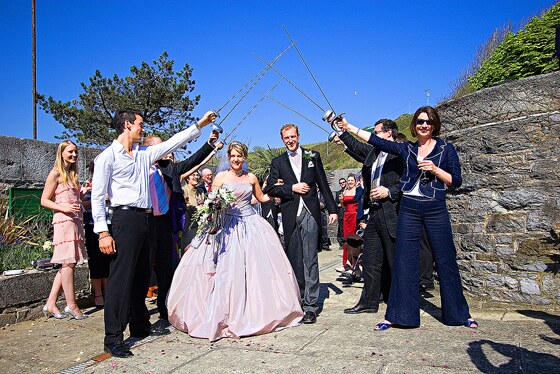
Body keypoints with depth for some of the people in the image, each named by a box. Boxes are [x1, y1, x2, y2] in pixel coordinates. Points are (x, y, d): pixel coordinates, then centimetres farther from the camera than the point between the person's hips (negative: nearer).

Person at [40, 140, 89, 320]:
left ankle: (50, 304, 14)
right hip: (64, 221, -8)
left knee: (69, 263, 7)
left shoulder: (72, 174, 19)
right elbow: (44, 200, -6)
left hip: (75, 221, 8)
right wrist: (63, 207, -20)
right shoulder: (56, 173, -3)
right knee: (69, 263, -5)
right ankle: (71, 305, 2)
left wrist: (84, 190, 8)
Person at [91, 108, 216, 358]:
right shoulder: (107, 157, -4)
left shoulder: (144, 153, 15)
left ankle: (140, 326, 27)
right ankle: (113, 338, 1)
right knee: (121, 277, -7)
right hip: (126, 218, -7)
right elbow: (97, 197, -8)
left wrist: (199, 125, 16)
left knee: (141, 276, 15)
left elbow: (172, 142, 18)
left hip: (146, 220, 7)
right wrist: (103, 232, -15)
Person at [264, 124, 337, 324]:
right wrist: (292, 188, -8)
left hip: (310, 213, -1)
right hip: (290, 216, 2)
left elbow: (323, 185, 10)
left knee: (310, 260, -5)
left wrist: (332, 209, 5)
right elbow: (270, 188, 3)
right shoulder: (278, 162, 12)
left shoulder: (313, 156, 11)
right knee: (294, 260, 8)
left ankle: (310, 306, -1)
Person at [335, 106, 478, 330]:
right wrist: (349, 127, -1)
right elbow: (376, 141, 3)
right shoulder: (407, 149, 8)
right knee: (404, 261, 2)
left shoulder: (446, 148, 3)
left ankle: (458, 313, 23)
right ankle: (399, 315, 11)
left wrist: (435, 170, -14)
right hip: (409, 209, 2)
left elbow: (456, 181, 1)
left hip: (435, 210, -2)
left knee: (446, 260, 5)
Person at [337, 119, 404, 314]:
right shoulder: (373, 152, 16)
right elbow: (356, 145, 29)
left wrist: (389, 191, -17)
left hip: (392, 215, -8)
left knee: (395, 261, 2)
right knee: (370, 260, 11)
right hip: (373, 213, 8)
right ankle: (369, 302, 21)